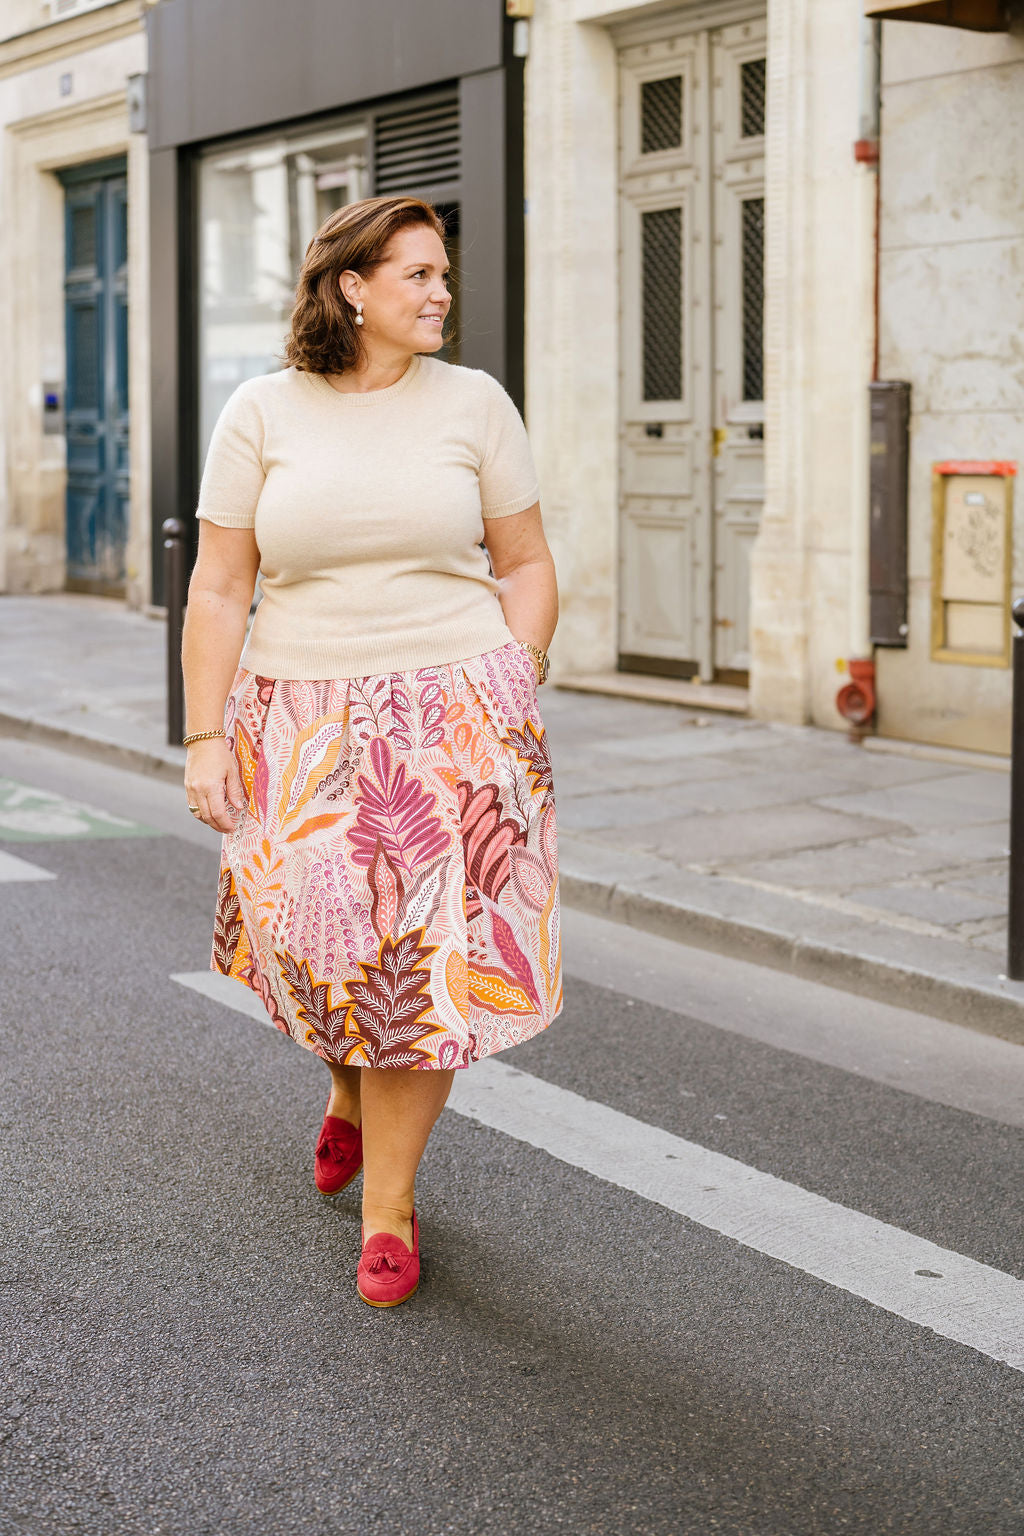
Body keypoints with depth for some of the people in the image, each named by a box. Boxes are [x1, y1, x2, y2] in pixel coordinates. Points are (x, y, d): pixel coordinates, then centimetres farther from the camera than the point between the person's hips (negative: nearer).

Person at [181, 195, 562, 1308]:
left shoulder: (473, 404, 2)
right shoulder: (263, 412, 1)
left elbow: (525, 565, 7)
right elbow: (218, 590, 1)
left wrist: (514, 705, -1)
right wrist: (206, 737, -5)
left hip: (452, 716, 0)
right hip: (304, 726, 1)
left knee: (424, 951, -2)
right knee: (323, 936, 4)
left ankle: (388, 1197, 13)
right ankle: (354, 1081, 40)